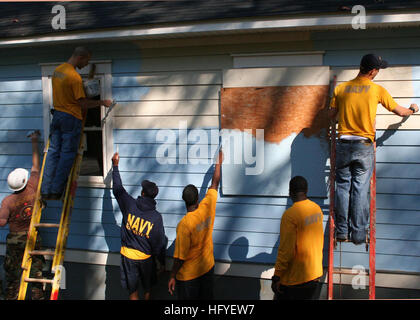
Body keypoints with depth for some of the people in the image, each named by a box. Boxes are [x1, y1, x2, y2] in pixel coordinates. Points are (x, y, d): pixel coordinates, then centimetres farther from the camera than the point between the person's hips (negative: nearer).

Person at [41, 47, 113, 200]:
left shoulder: (57, 70, 9)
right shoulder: (75, 77, -18)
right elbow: (83, 103, -15)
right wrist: (102, 102, -4)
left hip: (57, 114, 8)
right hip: (71, 118, -8)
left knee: (53, 152, 9)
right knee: (67, 155, 0)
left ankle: (46, 191, 9)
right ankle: (56, 191, 0)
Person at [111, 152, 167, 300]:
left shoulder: (130, 205, -13)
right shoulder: (156, 217, -14)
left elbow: (117, 189, 3)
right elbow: (160, 242, -9)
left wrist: (115, 165, 14)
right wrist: (162, 262, 6)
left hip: (128, 255, 1)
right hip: (146, 257, 0)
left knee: (133, 291, 12)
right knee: (147, 289, 20)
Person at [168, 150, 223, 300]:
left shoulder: (184, 224, -28)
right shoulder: (207, 207, -15)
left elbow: (180, 256, -21)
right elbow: (215, 183, 3)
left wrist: (172, 276, -9)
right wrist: (218, 163, 16)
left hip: (189, 275, -5)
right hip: (208, 267, 5)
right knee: (206, 298, 21)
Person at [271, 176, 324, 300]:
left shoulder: (290, 214, -21)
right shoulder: (317, 209, 2)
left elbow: (286, 250, -21)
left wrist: (276, 277, -14)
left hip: (294, 279, -7)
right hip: (315, 274, 7)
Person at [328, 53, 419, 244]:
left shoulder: (340, 89, 3)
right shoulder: (377, 90, -2)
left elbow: (331, 115, 10)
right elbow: (400, 111, 7)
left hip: (344, 143, 2)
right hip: (364, 145, -2)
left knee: (343, 187, 8)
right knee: (360, 189, 2)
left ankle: (342, 231, 9)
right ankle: (358, 234, 5)